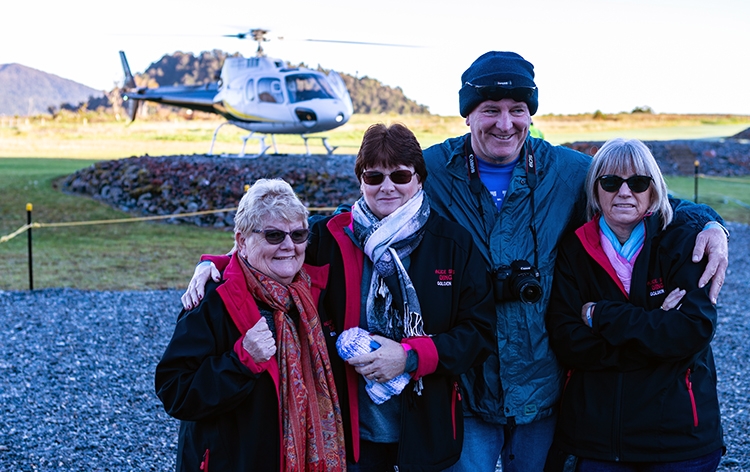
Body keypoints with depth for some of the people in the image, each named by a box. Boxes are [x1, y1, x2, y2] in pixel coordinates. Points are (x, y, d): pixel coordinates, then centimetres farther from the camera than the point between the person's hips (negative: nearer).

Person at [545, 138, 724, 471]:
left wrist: (599, 315, -16)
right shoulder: (573, 250, 0)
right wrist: (655, 330, -17)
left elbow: (695, 330, -18)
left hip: (679, 434, -1)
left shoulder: (681, 243, -4)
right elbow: (565, 342, -10)